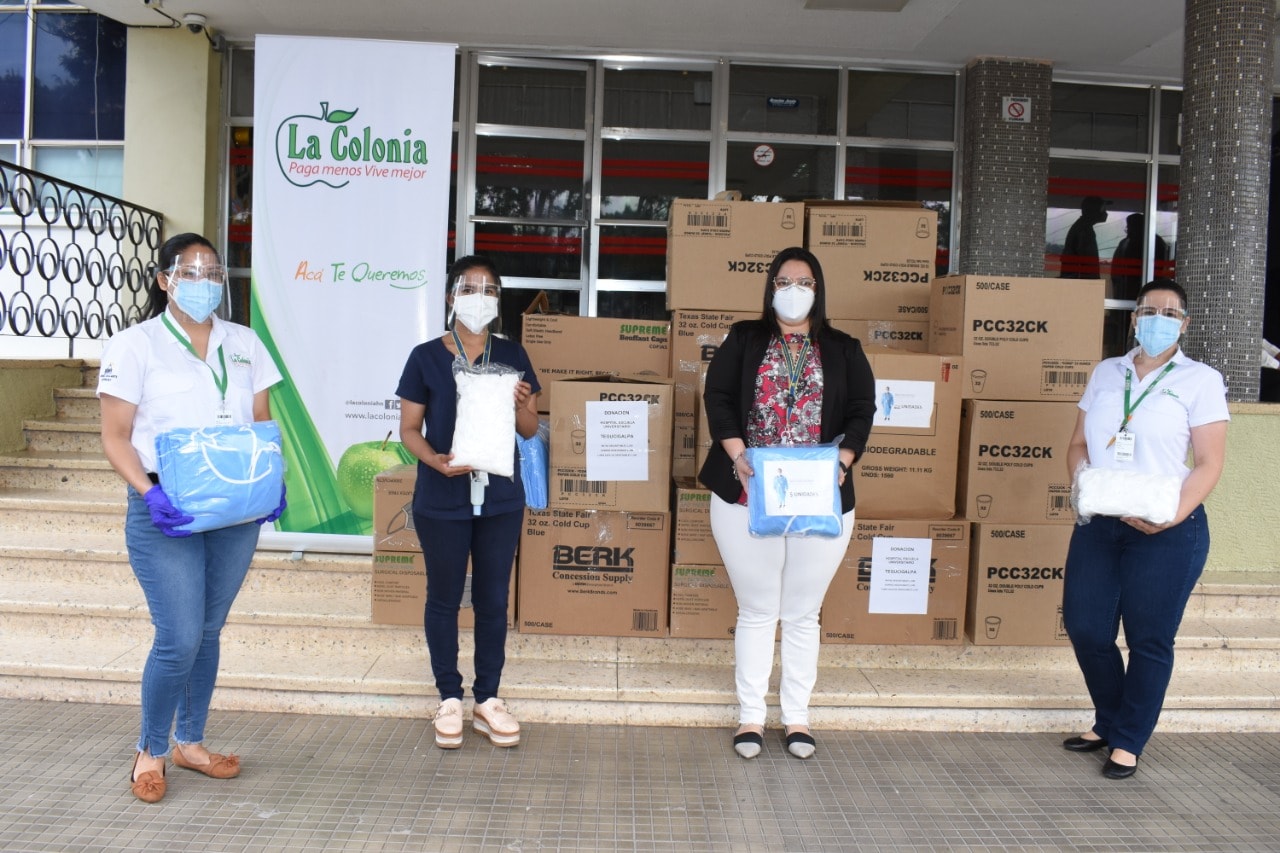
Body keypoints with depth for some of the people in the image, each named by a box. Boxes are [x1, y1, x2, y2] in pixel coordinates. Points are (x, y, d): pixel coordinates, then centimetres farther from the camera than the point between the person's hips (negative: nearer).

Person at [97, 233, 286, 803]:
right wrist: (148, 492, -19)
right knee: (179, 640, -6)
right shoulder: (134, 345, -2)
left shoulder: (244, 344, 10)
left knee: (209, 632, 13)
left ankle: (190, 743, 30)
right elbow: (115, 436, -4)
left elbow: (262, 422, 12)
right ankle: (151, 750, 18)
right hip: (166, 511, -4)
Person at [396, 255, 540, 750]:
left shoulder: (512, 356, 4)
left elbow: (530, 430, 7)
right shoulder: (426, 357, -3)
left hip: (501, 498, 2)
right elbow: (409, 429, -1)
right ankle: (449, 699, 24)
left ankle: (488, 700, 22)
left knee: (493, 598, 9)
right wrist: (434, 459, -20)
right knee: (444, 597, 9)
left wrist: (522, 403, -15)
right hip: (442, 499, -2)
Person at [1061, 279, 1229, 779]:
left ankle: (1128, 742, 22)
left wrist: (1170, 517, -20)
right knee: (1084, 627, 6)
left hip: (1167, 533, -4)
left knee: (1149, 639, 4)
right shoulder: (1105, 373, 11)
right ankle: (1109, 722, 31)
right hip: (1098, 525, 4)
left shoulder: (1200, 380, -2)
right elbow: (1078, 444, 13)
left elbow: (1209, 464, -6)